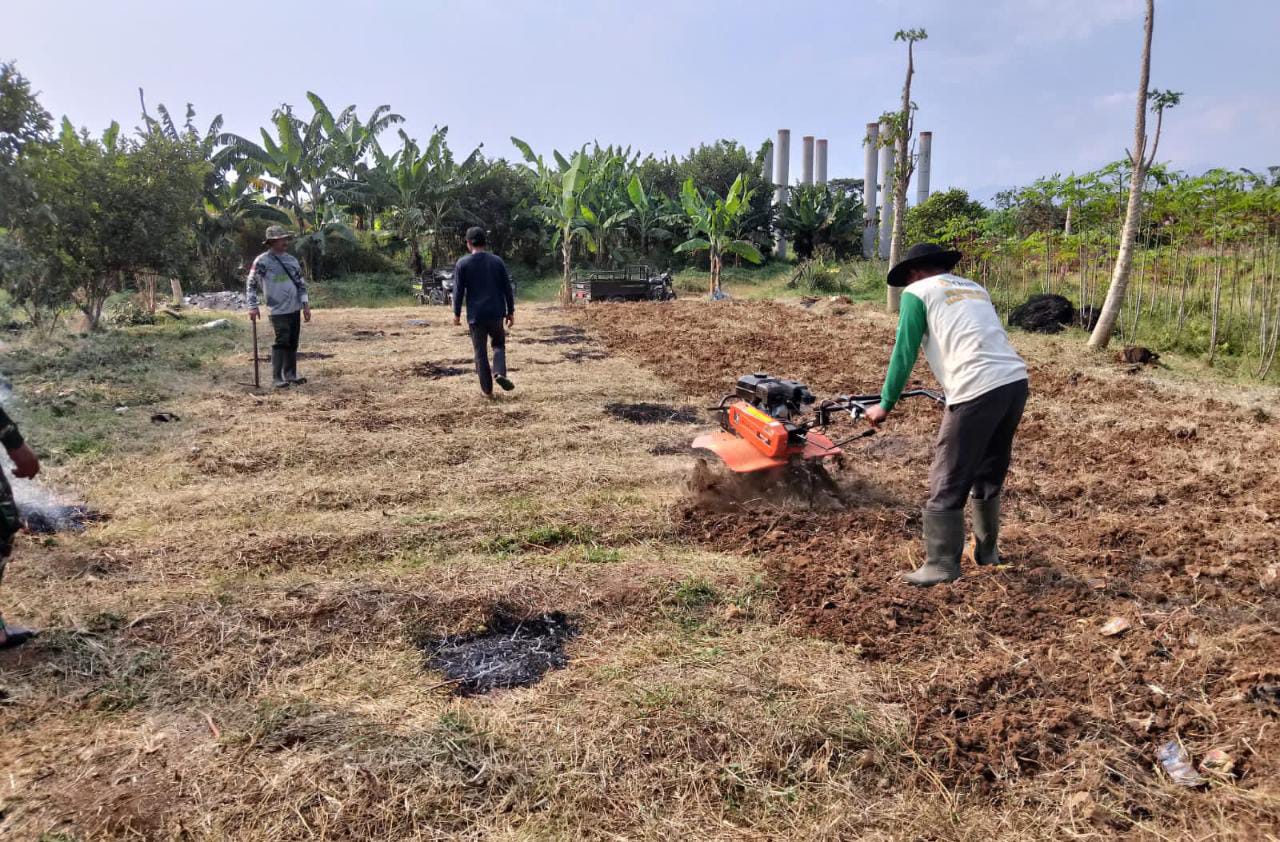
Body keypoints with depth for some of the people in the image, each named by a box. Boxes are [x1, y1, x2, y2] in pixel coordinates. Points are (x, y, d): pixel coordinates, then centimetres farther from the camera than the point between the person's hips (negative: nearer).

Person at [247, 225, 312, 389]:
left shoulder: (291, 260, 10)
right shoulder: (262, 261, -8)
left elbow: (301, 283, 15)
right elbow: (250, 284, -5)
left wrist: (306, 305, 9)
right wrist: (253, 306, -11)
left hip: (295, 309, 6)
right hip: (278, 310, -6)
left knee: (293, 343, 11)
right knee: (281, 343, -9)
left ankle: (290, 375, 21)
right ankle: (277, 378, -2)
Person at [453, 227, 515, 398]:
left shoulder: (463, 264, -4)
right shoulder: (497, 261, 2)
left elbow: (458, 291, -3)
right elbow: (507, 288, 3)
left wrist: (457, 313, 7)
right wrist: (511, 311, 11)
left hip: (475, 315, -1)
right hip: (496, 313, 2)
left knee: (480, 352, 7)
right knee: (499, 343, 21)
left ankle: (487, 389, 8)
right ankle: (499, 373, -4)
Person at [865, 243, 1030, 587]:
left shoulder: (917, 292, 8)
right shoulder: (975, 288, 28)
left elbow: (904, 353, 4)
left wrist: (885, 404, 14)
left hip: (978, 391, -7)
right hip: (1016, 381, 7)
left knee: (947, 484, 3)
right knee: (989, 475, 23)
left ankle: (941, 566, 7)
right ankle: (987, 550, 34)